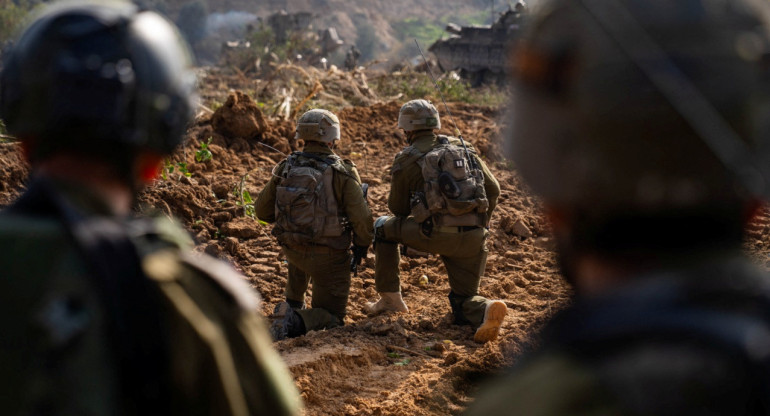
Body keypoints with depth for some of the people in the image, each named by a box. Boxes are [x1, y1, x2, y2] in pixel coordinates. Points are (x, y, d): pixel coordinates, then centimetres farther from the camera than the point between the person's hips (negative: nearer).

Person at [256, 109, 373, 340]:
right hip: (328, 256, -5)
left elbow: (262, 211, 5)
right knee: (331, 319, 7)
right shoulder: (343, 172, -15)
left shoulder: (285, 168, -2)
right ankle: (294, 321, -21)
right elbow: (361, 219, -18)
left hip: (292, 249, 5)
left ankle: (294, 303, 35)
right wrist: (361, 248, 1)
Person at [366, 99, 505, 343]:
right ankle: (486, 310, -18)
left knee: (384, 227, 24)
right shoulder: (464, 148, 17)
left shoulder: (406, 161, 5)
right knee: (463, 304, 18)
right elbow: (493, 189, 16)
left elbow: (398, 208, 13)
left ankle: (390, 298, 24)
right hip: (473, 239, 4)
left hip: (437, 235, -4)